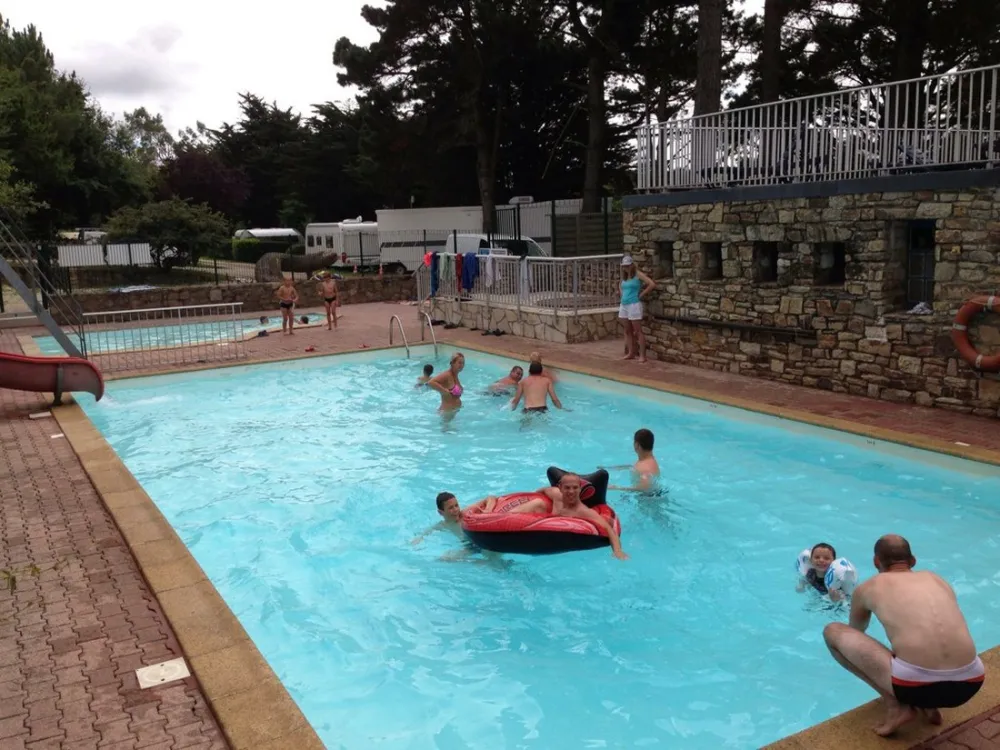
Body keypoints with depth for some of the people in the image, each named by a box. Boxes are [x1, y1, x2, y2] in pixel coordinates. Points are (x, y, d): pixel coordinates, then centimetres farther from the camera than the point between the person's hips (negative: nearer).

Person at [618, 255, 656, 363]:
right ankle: (630, 353, 17)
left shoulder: (638, 274, -8)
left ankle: (642, 355, -5)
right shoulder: (624, 276, 13)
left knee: (638, 331, -7)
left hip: (634, 305, -8)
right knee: (628, 331, 10)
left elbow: (652, 284, -16)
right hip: (624, 305, 8)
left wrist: (642, 294, -10)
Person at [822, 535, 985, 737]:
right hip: (969, 684, 5)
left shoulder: (868, 588, 18)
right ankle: (928, 704, 17)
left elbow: (855, 632, 40)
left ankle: (896, 705, 6)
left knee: (832, 631, 15)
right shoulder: (937, 579, 26)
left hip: (915, 684, -5)